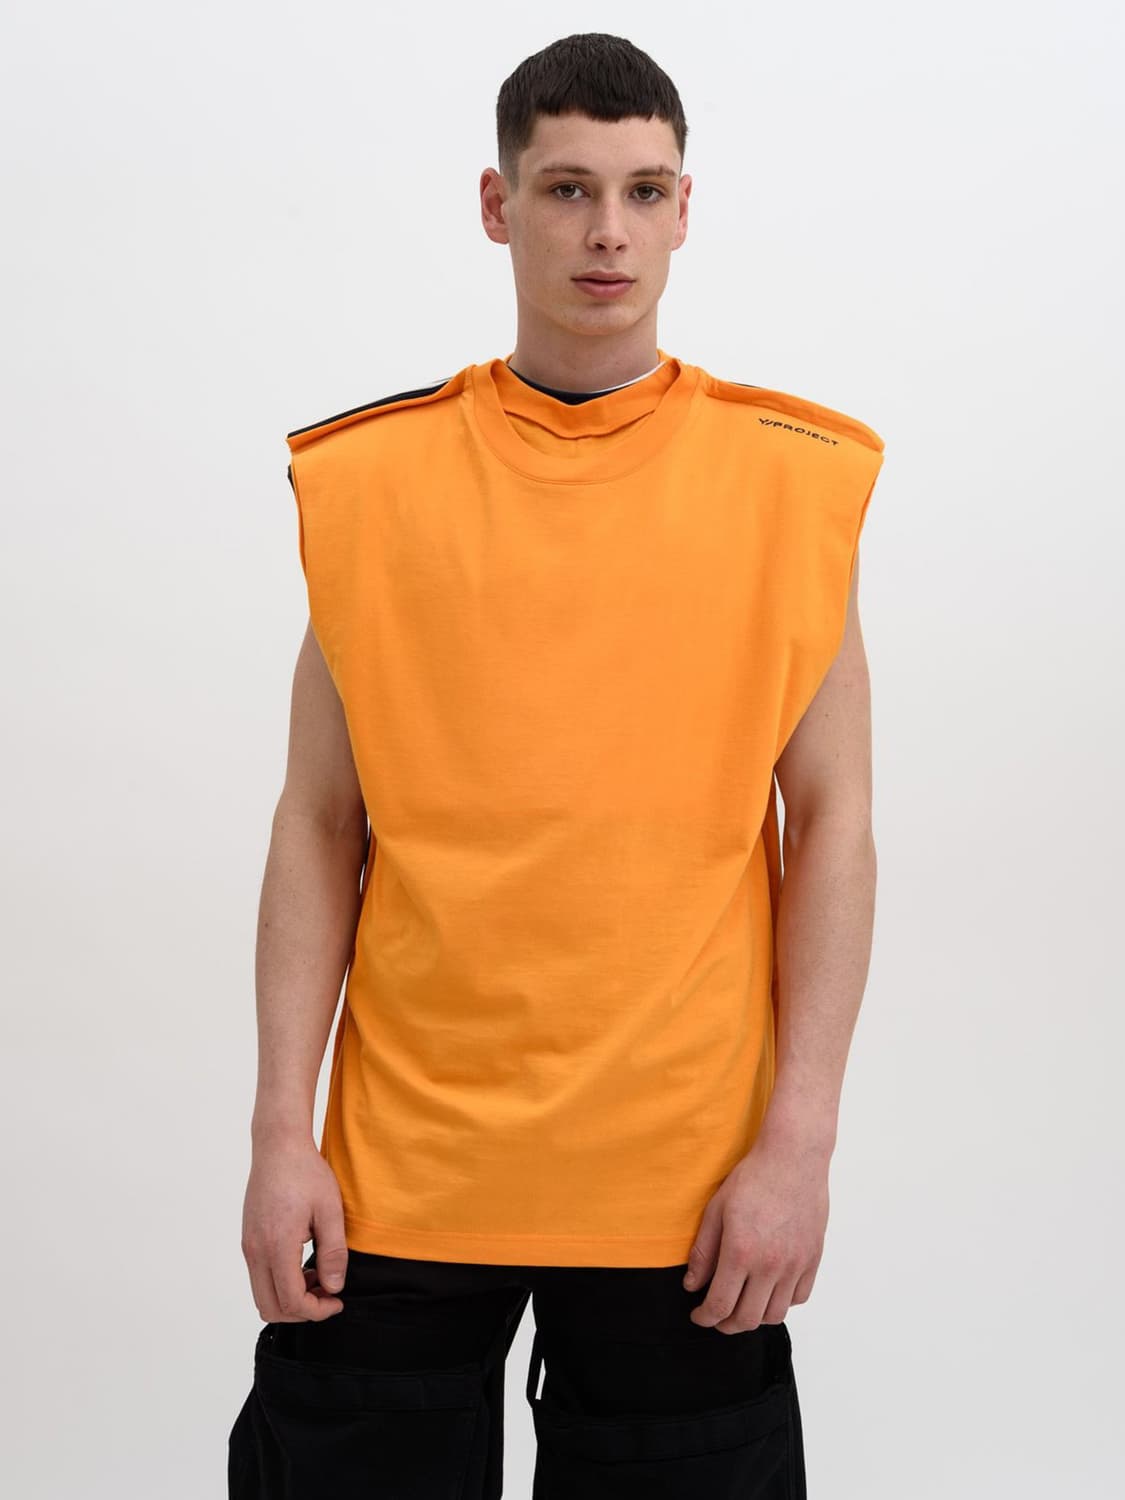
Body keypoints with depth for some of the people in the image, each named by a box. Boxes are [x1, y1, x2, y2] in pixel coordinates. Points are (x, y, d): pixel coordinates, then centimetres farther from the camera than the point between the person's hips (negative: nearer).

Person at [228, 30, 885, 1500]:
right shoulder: (368, 476, 1)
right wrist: (281, 1130, -2)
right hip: (402, 1167, 1)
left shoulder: (793, 479, 0)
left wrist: (800, 1142, -6)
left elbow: (832, 826, 0)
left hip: (684, 1180, 0)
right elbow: (320, 826, 3)